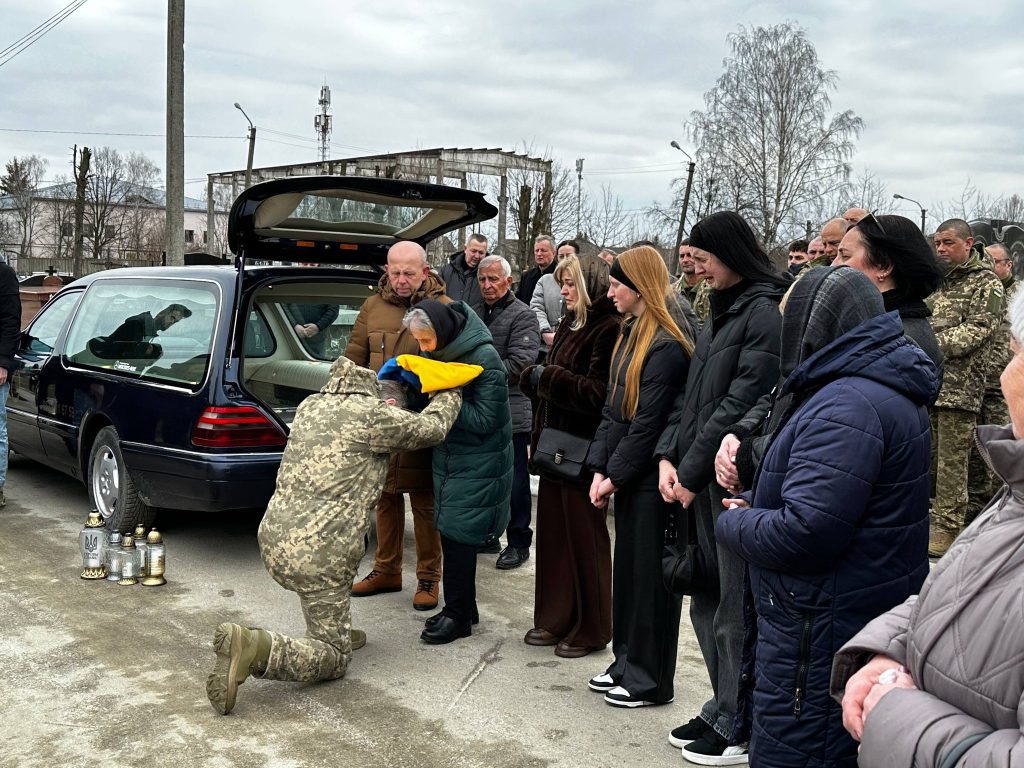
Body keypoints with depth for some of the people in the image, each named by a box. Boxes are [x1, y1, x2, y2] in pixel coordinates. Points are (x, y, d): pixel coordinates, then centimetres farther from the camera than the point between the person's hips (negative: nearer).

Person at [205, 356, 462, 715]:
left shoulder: (310, 405, 13)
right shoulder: (372, 414, -8)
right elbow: (432, 428, 7)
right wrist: (451, 392, 24)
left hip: (273, 538, 8)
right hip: (317, 556, -8)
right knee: (334, 659, 5)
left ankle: (336, 630, 32)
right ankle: (253, 648, -17)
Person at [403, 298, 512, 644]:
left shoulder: (485, 358, -20)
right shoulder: (441, 351, 4)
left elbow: (484, 420, -20)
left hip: (477, 463, -8)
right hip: (448, 456, 8)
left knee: (457, 534, -5)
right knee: (451, 532, 12)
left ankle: (458, 615, 8)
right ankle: (462, 607, 25)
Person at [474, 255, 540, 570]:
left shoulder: (523, 316, -6)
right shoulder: (475, 313, 14)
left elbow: (519, 363, -16)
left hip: (511, 412, -6)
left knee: (515, 482, 2)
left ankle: (519, 543, 12)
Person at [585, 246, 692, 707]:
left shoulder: (666, 347, -18)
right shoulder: (630, 336, 11)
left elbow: (647, 424, -19)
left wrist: (615, 475, -12)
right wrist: (599, 469, 4)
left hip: (651, 480, -9)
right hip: (627, 478, 9)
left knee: (649, 577, 2)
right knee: (627, 569, 16)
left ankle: (652, 681, 15)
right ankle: (627, 664, 30)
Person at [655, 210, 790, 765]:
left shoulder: (766, 310, -13)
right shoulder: (721, 311, 15)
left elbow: (742, 402, -18)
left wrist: (692, 472, -14)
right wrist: (668, 455, 4)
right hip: (702, 478, 9)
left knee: (735, 610, 0)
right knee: (707, 602, 15)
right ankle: (724, 712, 29)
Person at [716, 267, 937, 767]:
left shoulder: (847, 406, -24)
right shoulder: (887, 389, 11)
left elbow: (804, 532, -29)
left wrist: (733, 523, -10)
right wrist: (755, 504, 4)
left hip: (821, 639, -11)